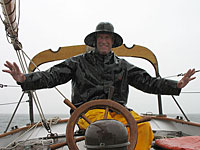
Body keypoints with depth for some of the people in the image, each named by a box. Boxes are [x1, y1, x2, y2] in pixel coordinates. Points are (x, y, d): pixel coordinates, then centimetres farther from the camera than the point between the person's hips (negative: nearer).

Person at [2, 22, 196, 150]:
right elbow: (52, 76, 3)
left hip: (117, 110, 3)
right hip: (89, 109, -3)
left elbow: (148, 82, 17)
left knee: (143, 127, -27)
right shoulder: (79, 62, 11)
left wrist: (177, 85, 7)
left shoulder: (122, 65, 19)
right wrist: (25, 79, -13)